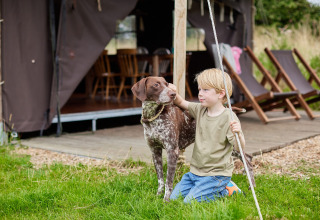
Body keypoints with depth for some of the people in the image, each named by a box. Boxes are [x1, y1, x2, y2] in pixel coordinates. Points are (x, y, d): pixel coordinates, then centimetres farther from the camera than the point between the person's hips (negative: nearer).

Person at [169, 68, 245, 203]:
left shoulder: (228, 117, -17)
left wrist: (238, 133, -40)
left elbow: (239, 147, -19)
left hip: (216, 173, -8)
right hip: (195, 171, 8)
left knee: (190, 203, -16)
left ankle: (226, 190, 5)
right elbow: (181, 103, 16)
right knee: (173, 198, 9)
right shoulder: (200, 110, 3)